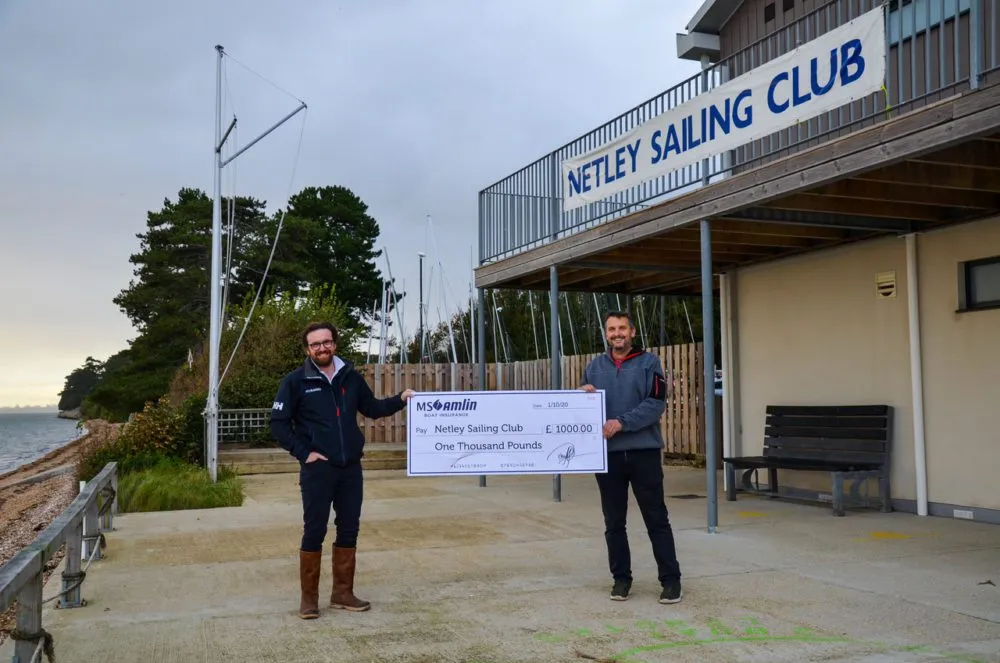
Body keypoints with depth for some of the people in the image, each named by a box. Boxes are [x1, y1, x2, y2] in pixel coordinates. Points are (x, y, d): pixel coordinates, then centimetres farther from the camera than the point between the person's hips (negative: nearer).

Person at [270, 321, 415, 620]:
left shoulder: (351, 377, 4)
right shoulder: (296, 381, -6)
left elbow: (371, 408, 16)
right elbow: (278, 423, -5)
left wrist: (400, 400, 2)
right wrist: (304, 452, -11)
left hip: (351, 467, 4)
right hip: (317, 468, -4)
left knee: (349, 530, 10)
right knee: (314, 532, 1)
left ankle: (343, 593, 22)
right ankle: (309, 597, 14)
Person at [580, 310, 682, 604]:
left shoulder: (649, 363, 0)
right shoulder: (595, 366, 11)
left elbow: (656, 403, -10)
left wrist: (622, 422, -20)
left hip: (644, 451, -3)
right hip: (607, 453, 3)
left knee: (656, 519, 2)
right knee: (614, 522, 8)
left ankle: (670, 579, 10)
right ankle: (621, 577, 20)